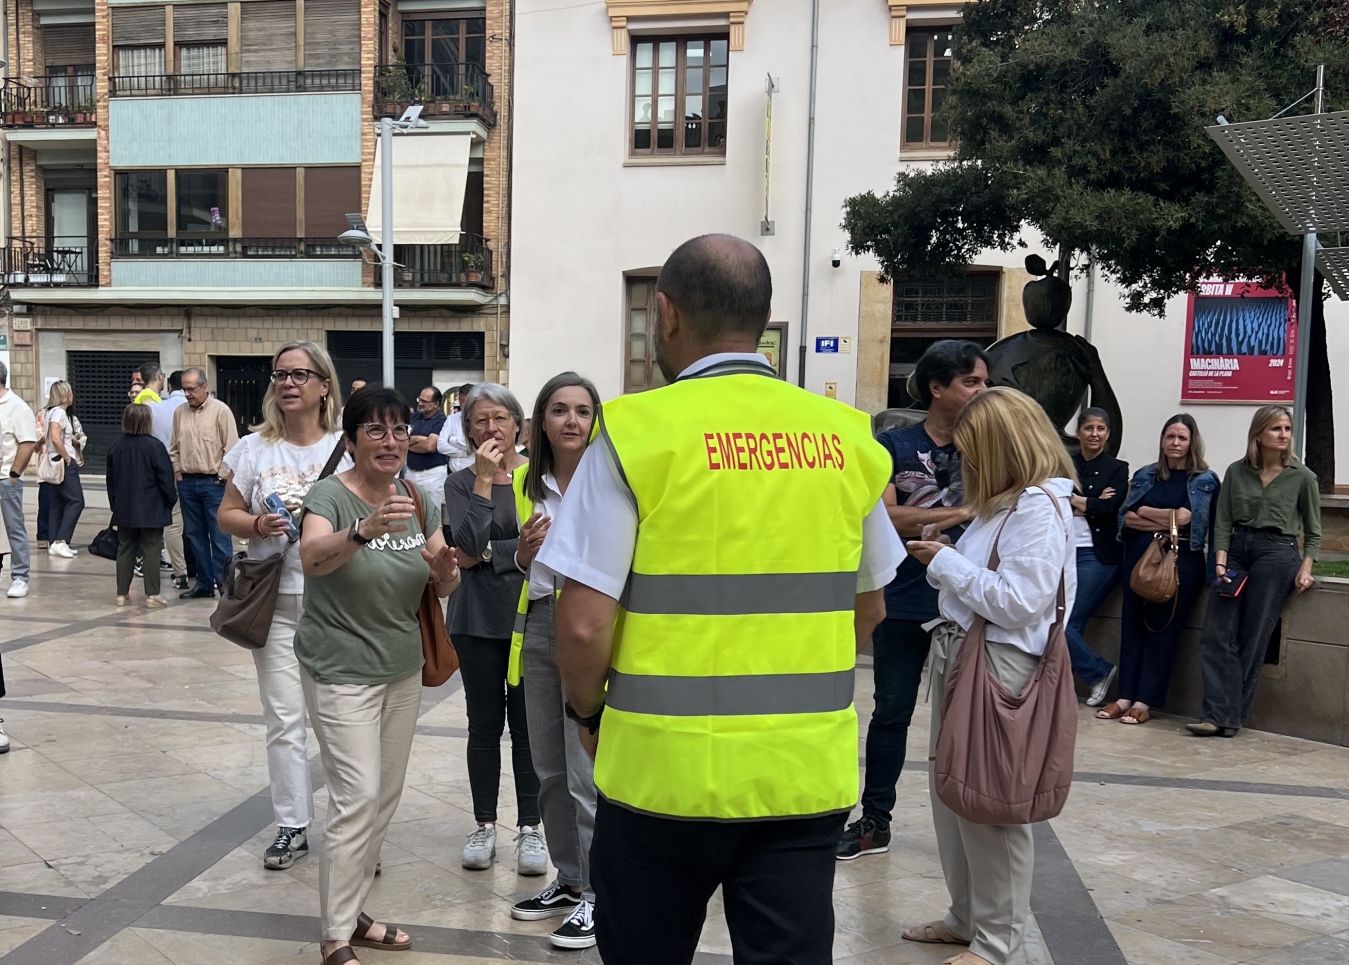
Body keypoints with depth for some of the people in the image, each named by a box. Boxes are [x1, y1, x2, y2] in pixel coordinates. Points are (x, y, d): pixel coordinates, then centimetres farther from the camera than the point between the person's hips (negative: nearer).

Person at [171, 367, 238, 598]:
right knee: (195, 535, 10)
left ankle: (225, 584, 1)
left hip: (213, 482, -5)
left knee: (220, 536, -4)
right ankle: (204, 583, 19)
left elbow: (231, 447, -7)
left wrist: (221, 476, -9)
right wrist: (178, 471, 7)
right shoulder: (179, 412, 9)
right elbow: (174, 448, 17)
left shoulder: (221, 410, -6)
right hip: (187, 482, 5)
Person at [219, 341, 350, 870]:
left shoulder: (346, 447, 0)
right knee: (283, 718, 6)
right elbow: (226, 515, 9)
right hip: (277, 598, 2)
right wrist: (257, 525, -11)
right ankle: (291, 826, 18)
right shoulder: (254, 448, 6)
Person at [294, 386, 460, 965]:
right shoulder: (330, 495, -15)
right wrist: (365, 530, -55)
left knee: (386, 798, 13)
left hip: (402, 669, 7)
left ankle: (351, 912, 29)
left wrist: (445, 570, -20)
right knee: (358, 799, -10)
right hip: (341, 672, -7)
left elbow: (443, 587, 3)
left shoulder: (419, 500, 2)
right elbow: (312, 558, -36)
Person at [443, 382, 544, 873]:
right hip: (480, 618, 1)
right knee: (485, 725, 10)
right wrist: (484, 480, -16)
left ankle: (530, 828, 15)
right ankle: (484, 826, 22)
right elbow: (468, 546, -13)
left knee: (527, 725, 4)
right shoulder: (461, 482, 2)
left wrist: (490, 554, -11)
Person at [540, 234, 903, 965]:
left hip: (667, 765, -3)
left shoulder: (639, 432, -11)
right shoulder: (844, 437, 2)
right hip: (807, 765, 3)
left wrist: (588, 713, 5)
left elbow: (583, 623, -13)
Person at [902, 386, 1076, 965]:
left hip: (998, 667, -10)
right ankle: (967, 917, 31)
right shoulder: (1002, 501, 13)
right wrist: (945, 555, 0)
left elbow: (1016, 601, -23)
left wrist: (946, 564, -14)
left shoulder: (1038, 507, -16)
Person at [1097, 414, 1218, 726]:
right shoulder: (1145, 475, 12)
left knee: (1163, 629, -1)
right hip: (1140, 556, 4)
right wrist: (1164, 521, -9)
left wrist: (1144, 512, 0)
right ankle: (1126, 696, 7)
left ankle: (1145, 701, 1)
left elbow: (1183, 518, -9)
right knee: (1132, 625, 2)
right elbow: (1126, 518, 3)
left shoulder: (1205, 480, 2)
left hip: (1181, 560, -3)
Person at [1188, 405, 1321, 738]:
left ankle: (1230, 715, 5)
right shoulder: (1237, 471, 5)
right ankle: (1219, 714, -8)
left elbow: (1313, 531, 9)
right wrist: (1220, 562, -7)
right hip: (1237, 550, 3)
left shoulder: (1302, 476, 1)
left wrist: (1305, 569, -3)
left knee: (1252, 640, -2)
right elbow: (1222, 522, 4)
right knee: (1217, 634, -8)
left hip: (1278, 553, -3)